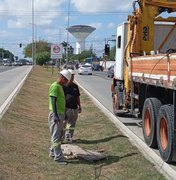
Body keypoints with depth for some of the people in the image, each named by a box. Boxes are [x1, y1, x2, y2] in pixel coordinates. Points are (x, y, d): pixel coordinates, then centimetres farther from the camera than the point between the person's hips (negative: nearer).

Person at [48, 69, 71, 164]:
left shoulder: (60, 87, 17)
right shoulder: (55, 86, -14)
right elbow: (53, 101, -20)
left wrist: (63, 115, 25)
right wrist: (55, 115, -25)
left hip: (60, 114, 10)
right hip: (55, 114, -10)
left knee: (60, 134, 16)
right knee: (56, 135, -6)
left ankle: (52, 152, 27)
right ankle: (58, 156, -3)